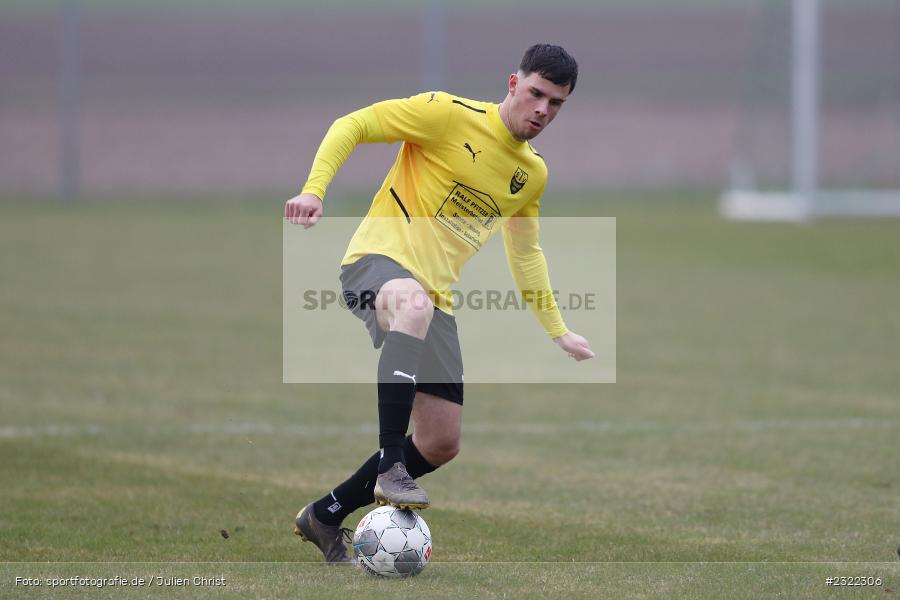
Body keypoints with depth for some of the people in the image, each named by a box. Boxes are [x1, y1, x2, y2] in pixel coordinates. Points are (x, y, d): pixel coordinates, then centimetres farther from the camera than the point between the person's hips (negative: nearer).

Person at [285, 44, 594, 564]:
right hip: (379, 257, -7)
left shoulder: (533, 174, 12)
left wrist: (557, 331, 27)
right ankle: (390, 469, -45)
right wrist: (314, 189, -21)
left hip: (435, 297, 7)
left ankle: (325, 516, 24)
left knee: (442, 445, 5)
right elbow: (352, 126, -7)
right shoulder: (451, 115, -9)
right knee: (414, 304, -45)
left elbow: (525, 253, 28)